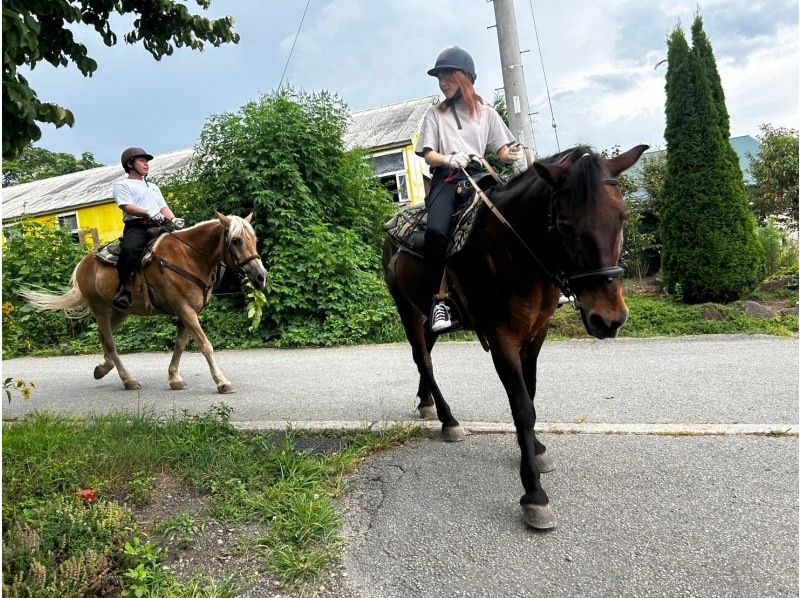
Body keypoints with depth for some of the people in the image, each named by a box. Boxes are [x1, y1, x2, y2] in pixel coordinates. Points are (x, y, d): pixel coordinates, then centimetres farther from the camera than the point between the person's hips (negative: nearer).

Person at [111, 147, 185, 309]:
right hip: (137, 226, -6)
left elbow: (164, 207, 23)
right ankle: (124, 287, -26)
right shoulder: (122, 185, 12)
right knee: (129, 249, -37)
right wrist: (149, 213, -21)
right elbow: (127, 207, -5)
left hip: (159, 226, 6)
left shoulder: (153, 186, 33)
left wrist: (174, 220, 1)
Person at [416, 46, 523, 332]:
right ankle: (438, 299, -25)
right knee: (436, 230, -32)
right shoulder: (435, 114, 19)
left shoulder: (486, 112, 21)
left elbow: (502, 151, 15)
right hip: (446, 178, -1)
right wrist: (449, 160, -14)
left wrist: (513, 155, -10)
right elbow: (429, 155, 9)